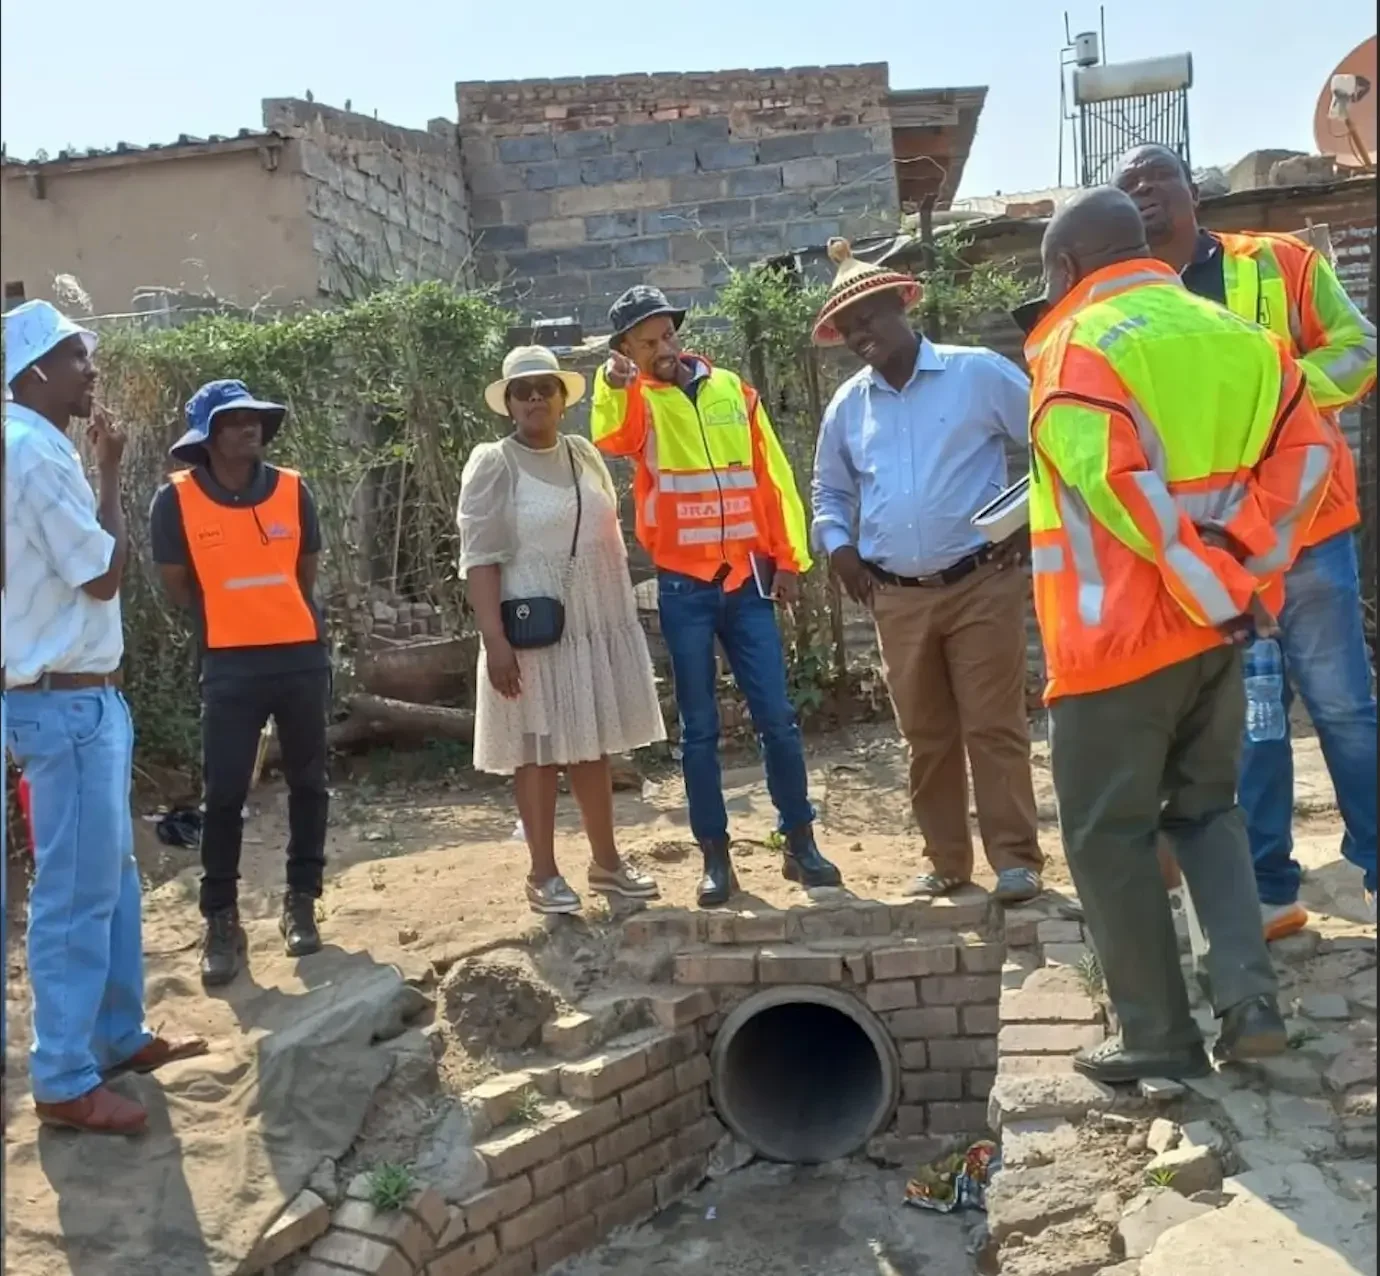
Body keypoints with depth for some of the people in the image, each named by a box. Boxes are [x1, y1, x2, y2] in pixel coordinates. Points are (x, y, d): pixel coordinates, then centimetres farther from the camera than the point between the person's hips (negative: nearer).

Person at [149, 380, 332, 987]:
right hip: (230, 665, -2)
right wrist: (234, 619, 9)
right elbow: (177, 586, 2)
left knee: (308, 783, 10)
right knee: (224, 793, -1)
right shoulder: (176, 500, -7)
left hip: (303, 655, 2)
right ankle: (221, 921, 11)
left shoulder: (292, 490, -1)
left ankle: (300, 903, 24)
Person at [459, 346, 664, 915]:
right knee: (539, 750, 1)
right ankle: (543, 874, 11)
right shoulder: (493, 464, -6)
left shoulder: (586, 455, 10)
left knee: (593, 747, 13)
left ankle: (606, 862, 24)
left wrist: (625, 615, 14)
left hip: (598, 623, 5)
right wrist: (495, 640, -19)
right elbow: (480, 559, -11)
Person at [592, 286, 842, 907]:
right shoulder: (637, 402, 0)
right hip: (683, 587, -2)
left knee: (777, 717, 3)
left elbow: (773, 477, 8)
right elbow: (613, 438, -25)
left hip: (748, 579, 2)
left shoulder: (732, 391, 8)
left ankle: (800, 843, 15)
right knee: (699, 727, 5)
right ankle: (716, 857, 13)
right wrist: (613, 385, -45)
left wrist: (789, 559, 3)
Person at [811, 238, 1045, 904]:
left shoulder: (979, 373, -3)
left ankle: (1016, 859, 7)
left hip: (982, 584, -4)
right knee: (926, 736, 10)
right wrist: (838, 546, 7)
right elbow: (830, 489, 24)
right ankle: (946, 860, 21)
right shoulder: (846, 406, 10)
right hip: (897, 598, 4)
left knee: (994, 727, -2)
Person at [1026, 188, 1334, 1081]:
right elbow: (1307, 451, 5)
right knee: (1207, 809, 20)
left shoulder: (1079, 344, -10)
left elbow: (1118, 487, -21)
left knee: (1110, 836, 5)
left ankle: (1160, 1036, 12)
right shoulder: (1236, 336, 11)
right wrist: (1245, 570, -2)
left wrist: (1210, 590, -14)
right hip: (1214, 625, 7)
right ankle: (1252, 1000, 11)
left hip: (1118, 634, -7)